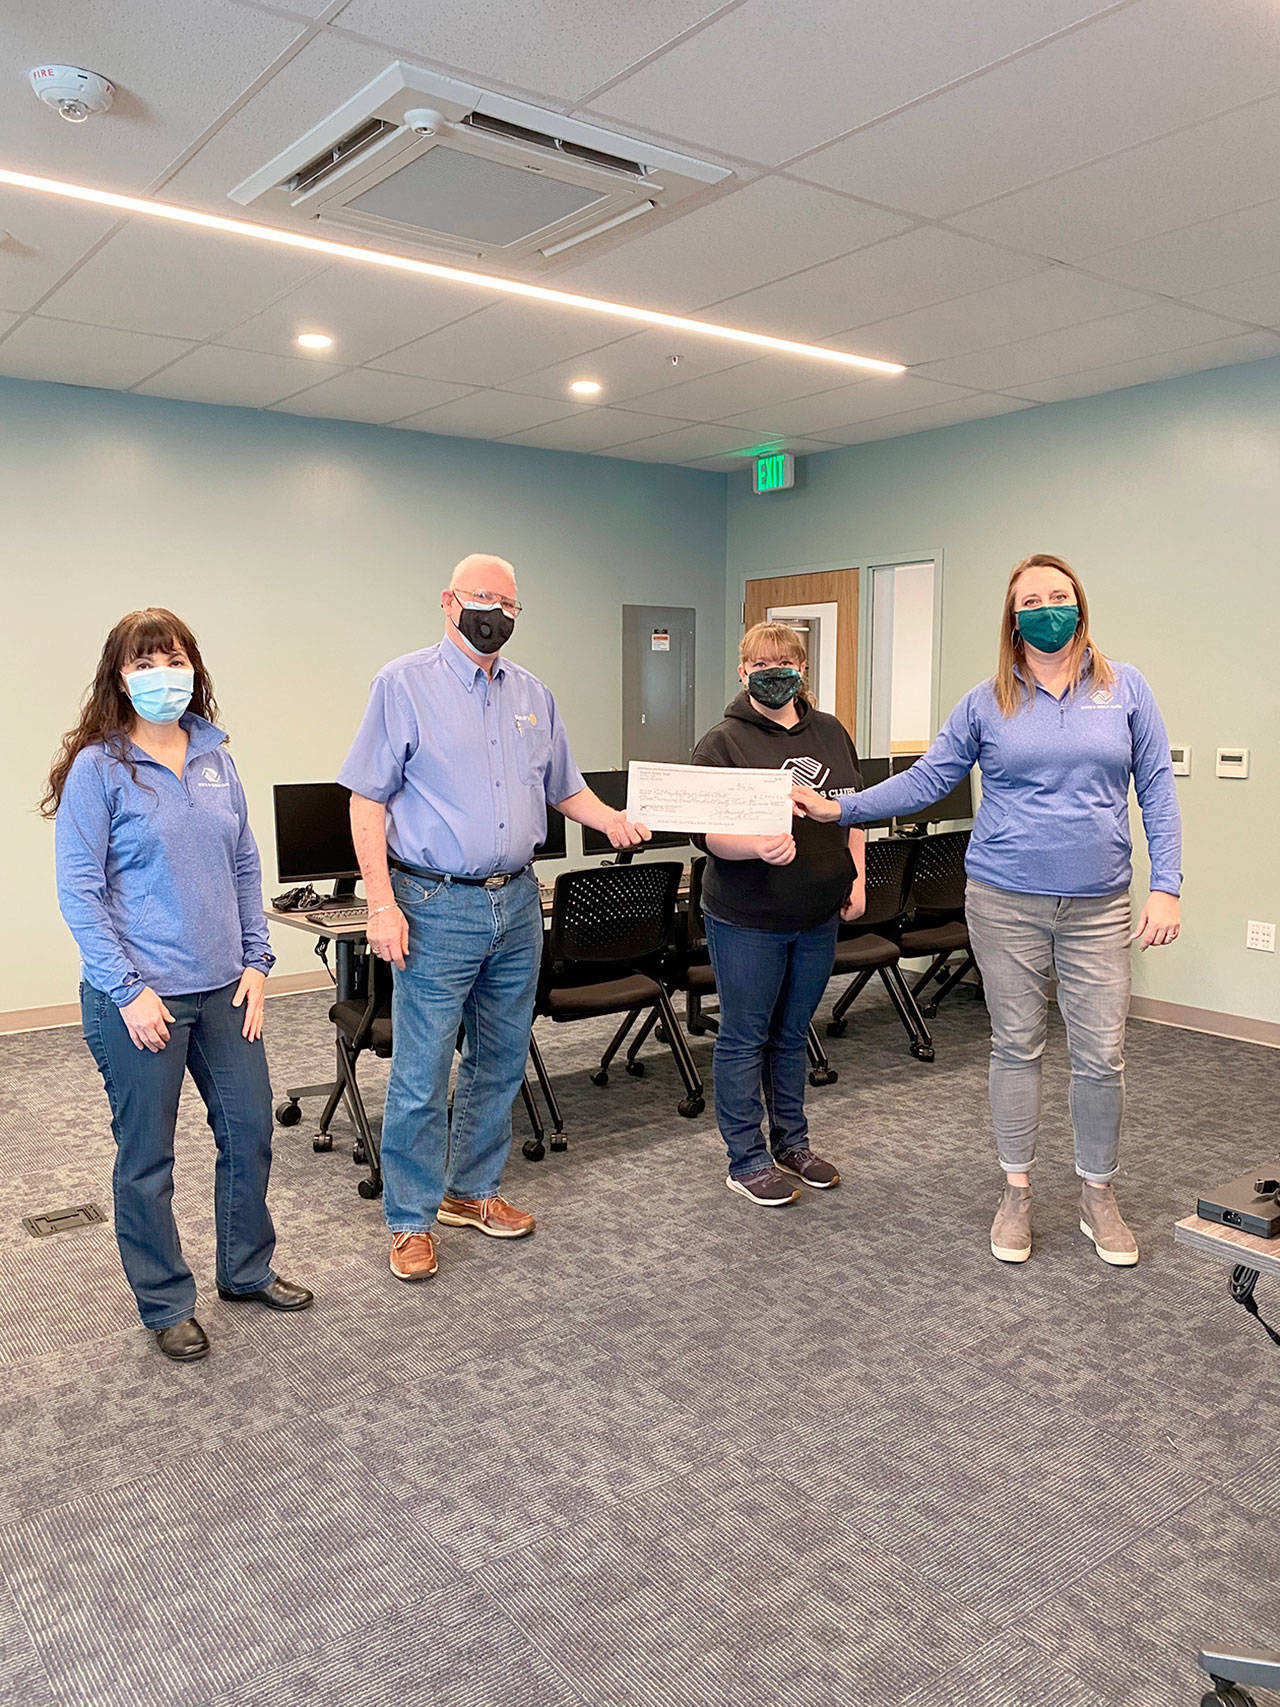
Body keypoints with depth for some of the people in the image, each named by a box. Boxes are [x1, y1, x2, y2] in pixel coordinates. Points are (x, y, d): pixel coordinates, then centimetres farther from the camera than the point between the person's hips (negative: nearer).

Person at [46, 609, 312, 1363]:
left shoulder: (215, 759, 6)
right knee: (147, 1159, 8)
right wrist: (127, 990, -15)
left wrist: (256, 959, 4)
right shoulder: (97, 768, -9)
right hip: (140, 998, -5)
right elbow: (80, 890, -10)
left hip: (224, 989, 5)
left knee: (250, 1130, 15)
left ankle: (248, 1270, 36)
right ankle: (167, 1306, 27)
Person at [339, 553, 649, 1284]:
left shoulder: (532, 693, 12)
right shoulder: (405, 683, -5)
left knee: (502, 1063, 15)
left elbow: (565, 786, 19)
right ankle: (411, 1221, 15)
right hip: (437, 908, -6)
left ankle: (474, 1190, 32)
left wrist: (614, 820, -3)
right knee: (422, 1074, -1)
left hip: (518, 903, 6)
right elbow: (368, 800, -7)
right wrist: (382, 903, -16)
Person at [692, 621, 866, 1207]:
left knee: (792, 1035, 18)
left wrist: (856, 876, 8)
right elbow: (707, 832, -16)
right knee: (745, 1038, 5)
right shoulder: (721, 742, -9)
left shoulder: (831, 732, 8)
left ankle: (792, 1144, 33)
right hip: (747, 921, -5)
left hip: (818, 916, 5)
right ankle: (747, 1161, 18)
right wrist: (760, 848, -34)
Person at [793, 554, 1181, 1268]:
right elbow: (927, 779, 4)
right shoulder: (988, 702, 4)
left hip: (1098, 905, 0)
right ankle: (1017, 1193, 25)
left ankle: (1099, 1196, 24)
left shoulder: (1124, 687, 4)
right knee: (1017, 1046, 9)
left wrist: (1166, 887, -3)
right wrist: (841, 808, -4)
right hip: (1007, 900, 0)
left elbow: (1157, 786, 4)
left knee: (1102, 1055, 3)